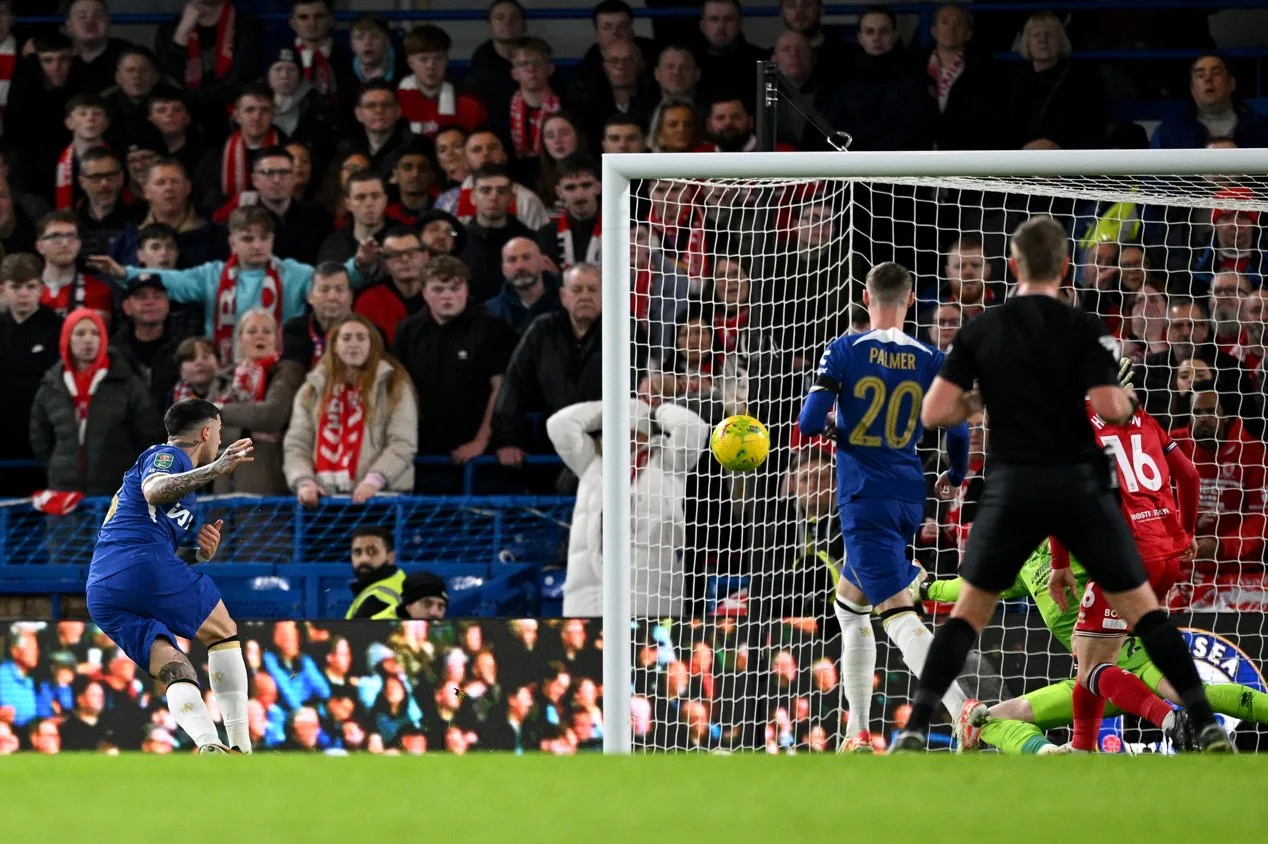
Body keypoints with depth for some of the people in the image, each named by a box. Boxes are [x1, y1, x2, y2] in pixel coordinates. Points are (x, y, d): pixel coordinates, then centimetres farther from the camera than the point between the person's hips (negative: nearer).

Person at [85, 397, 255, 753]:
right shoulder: (168, 455, 7)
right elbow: (153, 490, -18)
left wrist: (199, 553, 16)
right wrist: (215, 469, -24)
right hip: (146, 564, -8)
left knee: (175, 671, 0)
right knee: (223, 633, 6)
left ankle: (208, 745, -26)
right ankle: (241, 745, -5)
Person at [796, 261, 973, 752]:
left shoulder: (845, 351, -7)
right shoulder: (931, 360, 3)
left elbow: (810, 422, -12)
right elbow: (957, 431, 1)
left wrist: (827, 427, 12)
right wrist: (956, 476, 22)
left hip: (863, 499, -5)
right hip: (909, 499, 5)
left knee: (897, 613, -14)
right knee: (849, 602, 22)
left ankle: (962, 707, -35)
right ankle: (858, 733, 21)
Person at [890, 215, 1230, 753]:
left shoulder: (981, 331, 1)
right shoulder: (1084, 330, -6)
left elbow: (934, 414, -3)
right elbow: (1108, 407, -16)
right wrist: (1127, 404, 6)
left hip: (1012, 486, 1)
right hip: (1079, 485, -1)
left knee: (970, 608, 13)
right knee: (1140, 606, 6)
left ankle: (915, 729, 1)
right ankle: (1206, 725, 1)